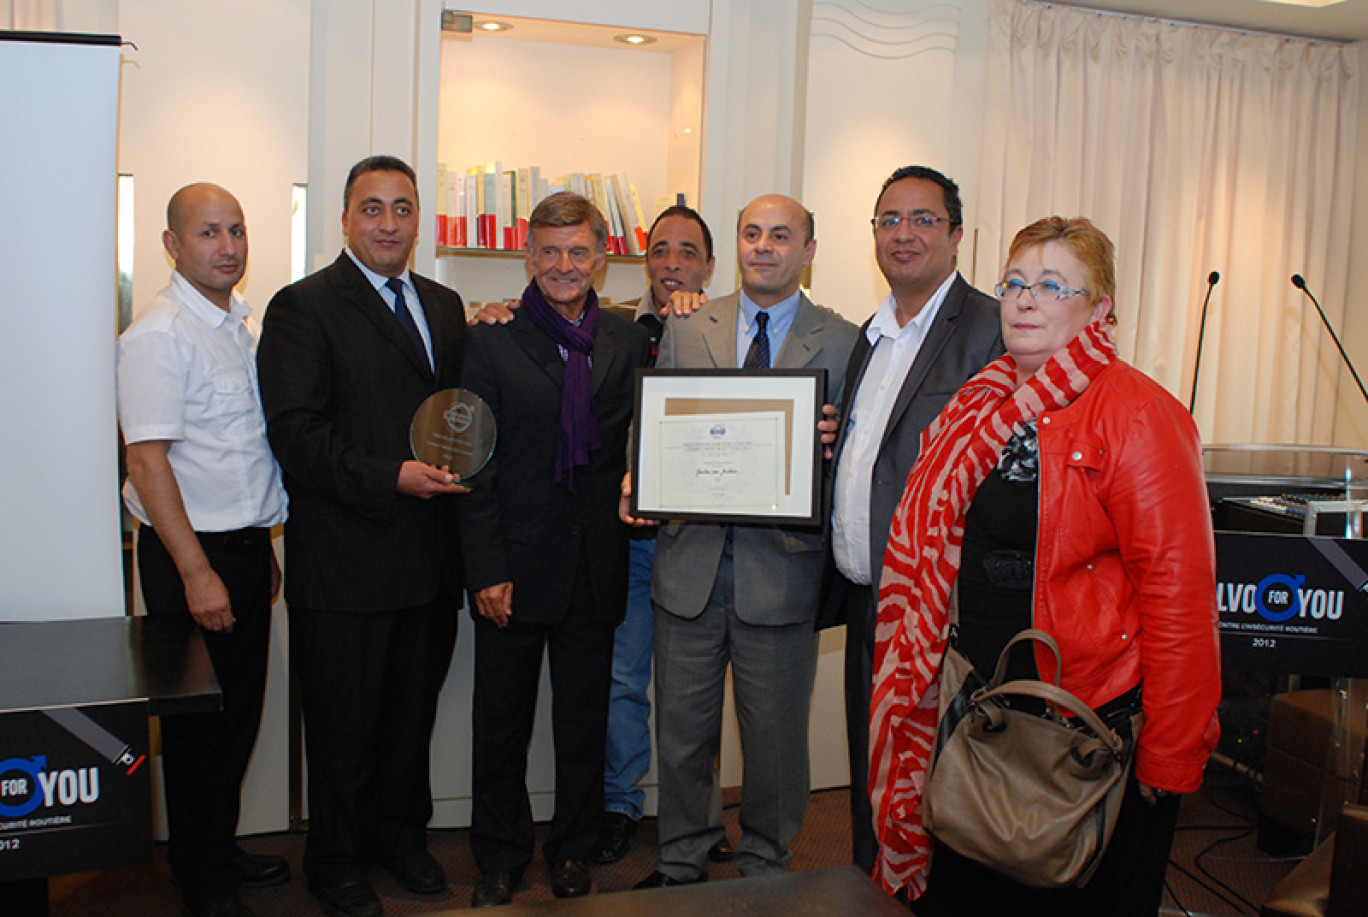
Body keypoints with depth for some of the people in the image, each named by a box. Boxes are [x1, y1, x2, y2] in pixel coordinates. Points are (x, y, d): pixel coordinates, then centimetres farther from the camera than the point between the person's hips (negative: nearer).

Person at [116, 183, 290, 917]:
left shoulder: (245, 325, 12)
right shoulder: (158, 336, -14)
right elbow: (147, 459, -19)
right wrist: (197, 573, -21)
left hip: (247, 546, 8)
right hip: (191, 553, -8)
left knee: (240, 712, 17)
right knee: (198, 721, 5)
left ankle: (222, 849, 35)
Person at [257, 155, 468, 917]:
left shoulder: (445, 305, 13)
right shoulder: (303, 306, -7)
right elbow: (294, 432, -15)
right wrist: (391, 478, -23)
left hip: (430, 559, 6)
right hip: (345, 560, -5)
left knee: (414, 711, 19)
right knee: (344, 724, 9)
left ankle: (402, 834, 39)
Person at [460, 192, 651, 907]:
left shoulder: (628, 343, 5)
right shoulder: (494, 342, -3)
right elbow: (475, 464, -6)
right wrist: (487, 570, -11)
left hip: (596, 570, 2)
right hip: (515, 567, -2)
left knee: (585, 725, 14)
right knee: (501, 723, 12)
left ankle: (572, 852, 34)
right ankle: (500, 858, 32)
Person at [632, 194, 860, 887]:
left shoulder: (842, 343, 2)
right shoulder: (685, 329, 9)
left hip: (781, 564, -2)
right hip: (690, 561, 2)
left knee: (775, 739, 12)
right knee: (681, 733, 13)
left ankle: (764, 867, 35)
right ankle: (681, 862, 35)